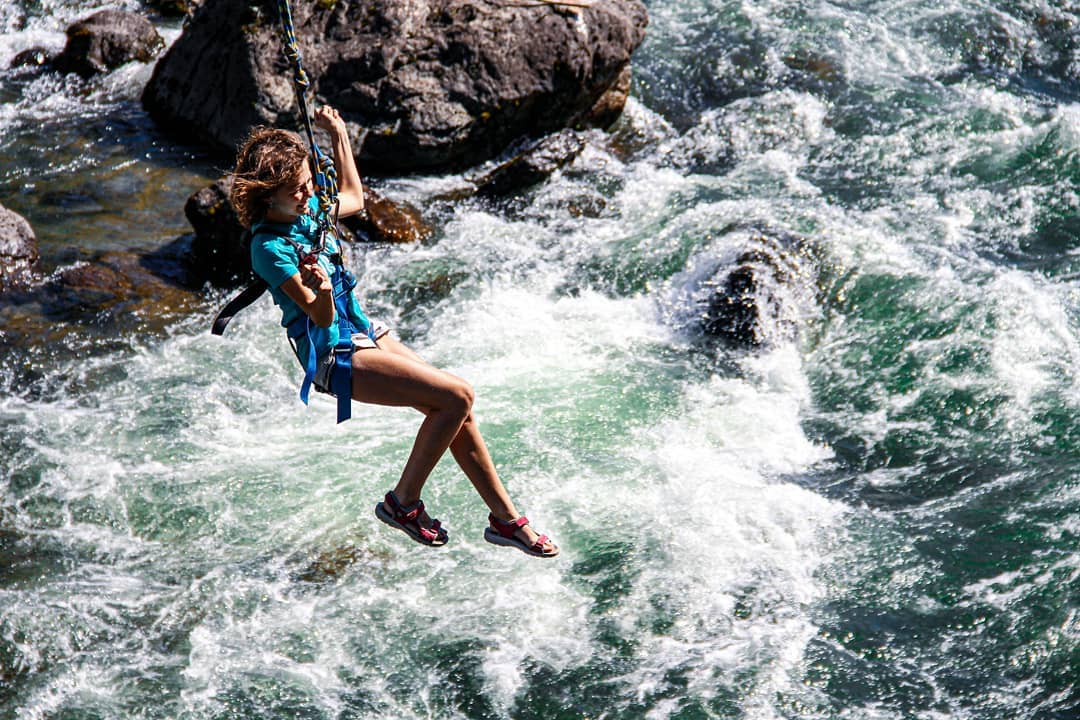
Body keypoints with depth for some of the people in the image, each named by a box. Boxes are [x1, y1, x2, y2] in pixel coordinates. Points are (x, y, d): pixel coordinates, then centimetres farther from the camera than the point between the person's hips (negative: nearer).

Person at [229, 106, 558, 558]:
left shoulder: (309, 208, 4)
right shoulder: (270, 248, -20)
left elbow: (353, 198, 28)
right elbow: (322, 318, -23)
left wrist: (339, 135, 22)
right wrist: (322, 292, -45)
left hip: (364, 332, 8)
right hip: (336, 355, -8)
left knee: (457, 412, 0)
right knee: (456, 397, -19)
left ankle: (506, 518, 10)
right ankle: (403, 501, -4)